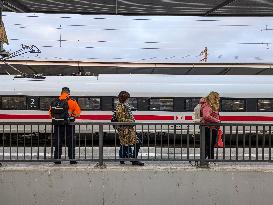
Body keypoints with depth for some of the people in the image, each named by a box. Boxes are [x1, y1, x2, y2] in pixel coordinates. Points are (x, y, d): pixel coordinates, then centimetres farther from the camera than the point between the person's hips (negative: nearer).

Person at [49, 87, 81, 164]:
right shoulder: (72, 102, -9)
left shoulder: (54, 102, 3)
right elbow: (77, 112, -6)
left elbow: (50, 113, 9)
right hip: (68, 126, -3)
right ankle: (72, 159, 9)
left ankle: (57, 159, 13)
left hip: (57, 126, 3)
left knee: (57, 142, 12)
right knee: (71, 143, 8)